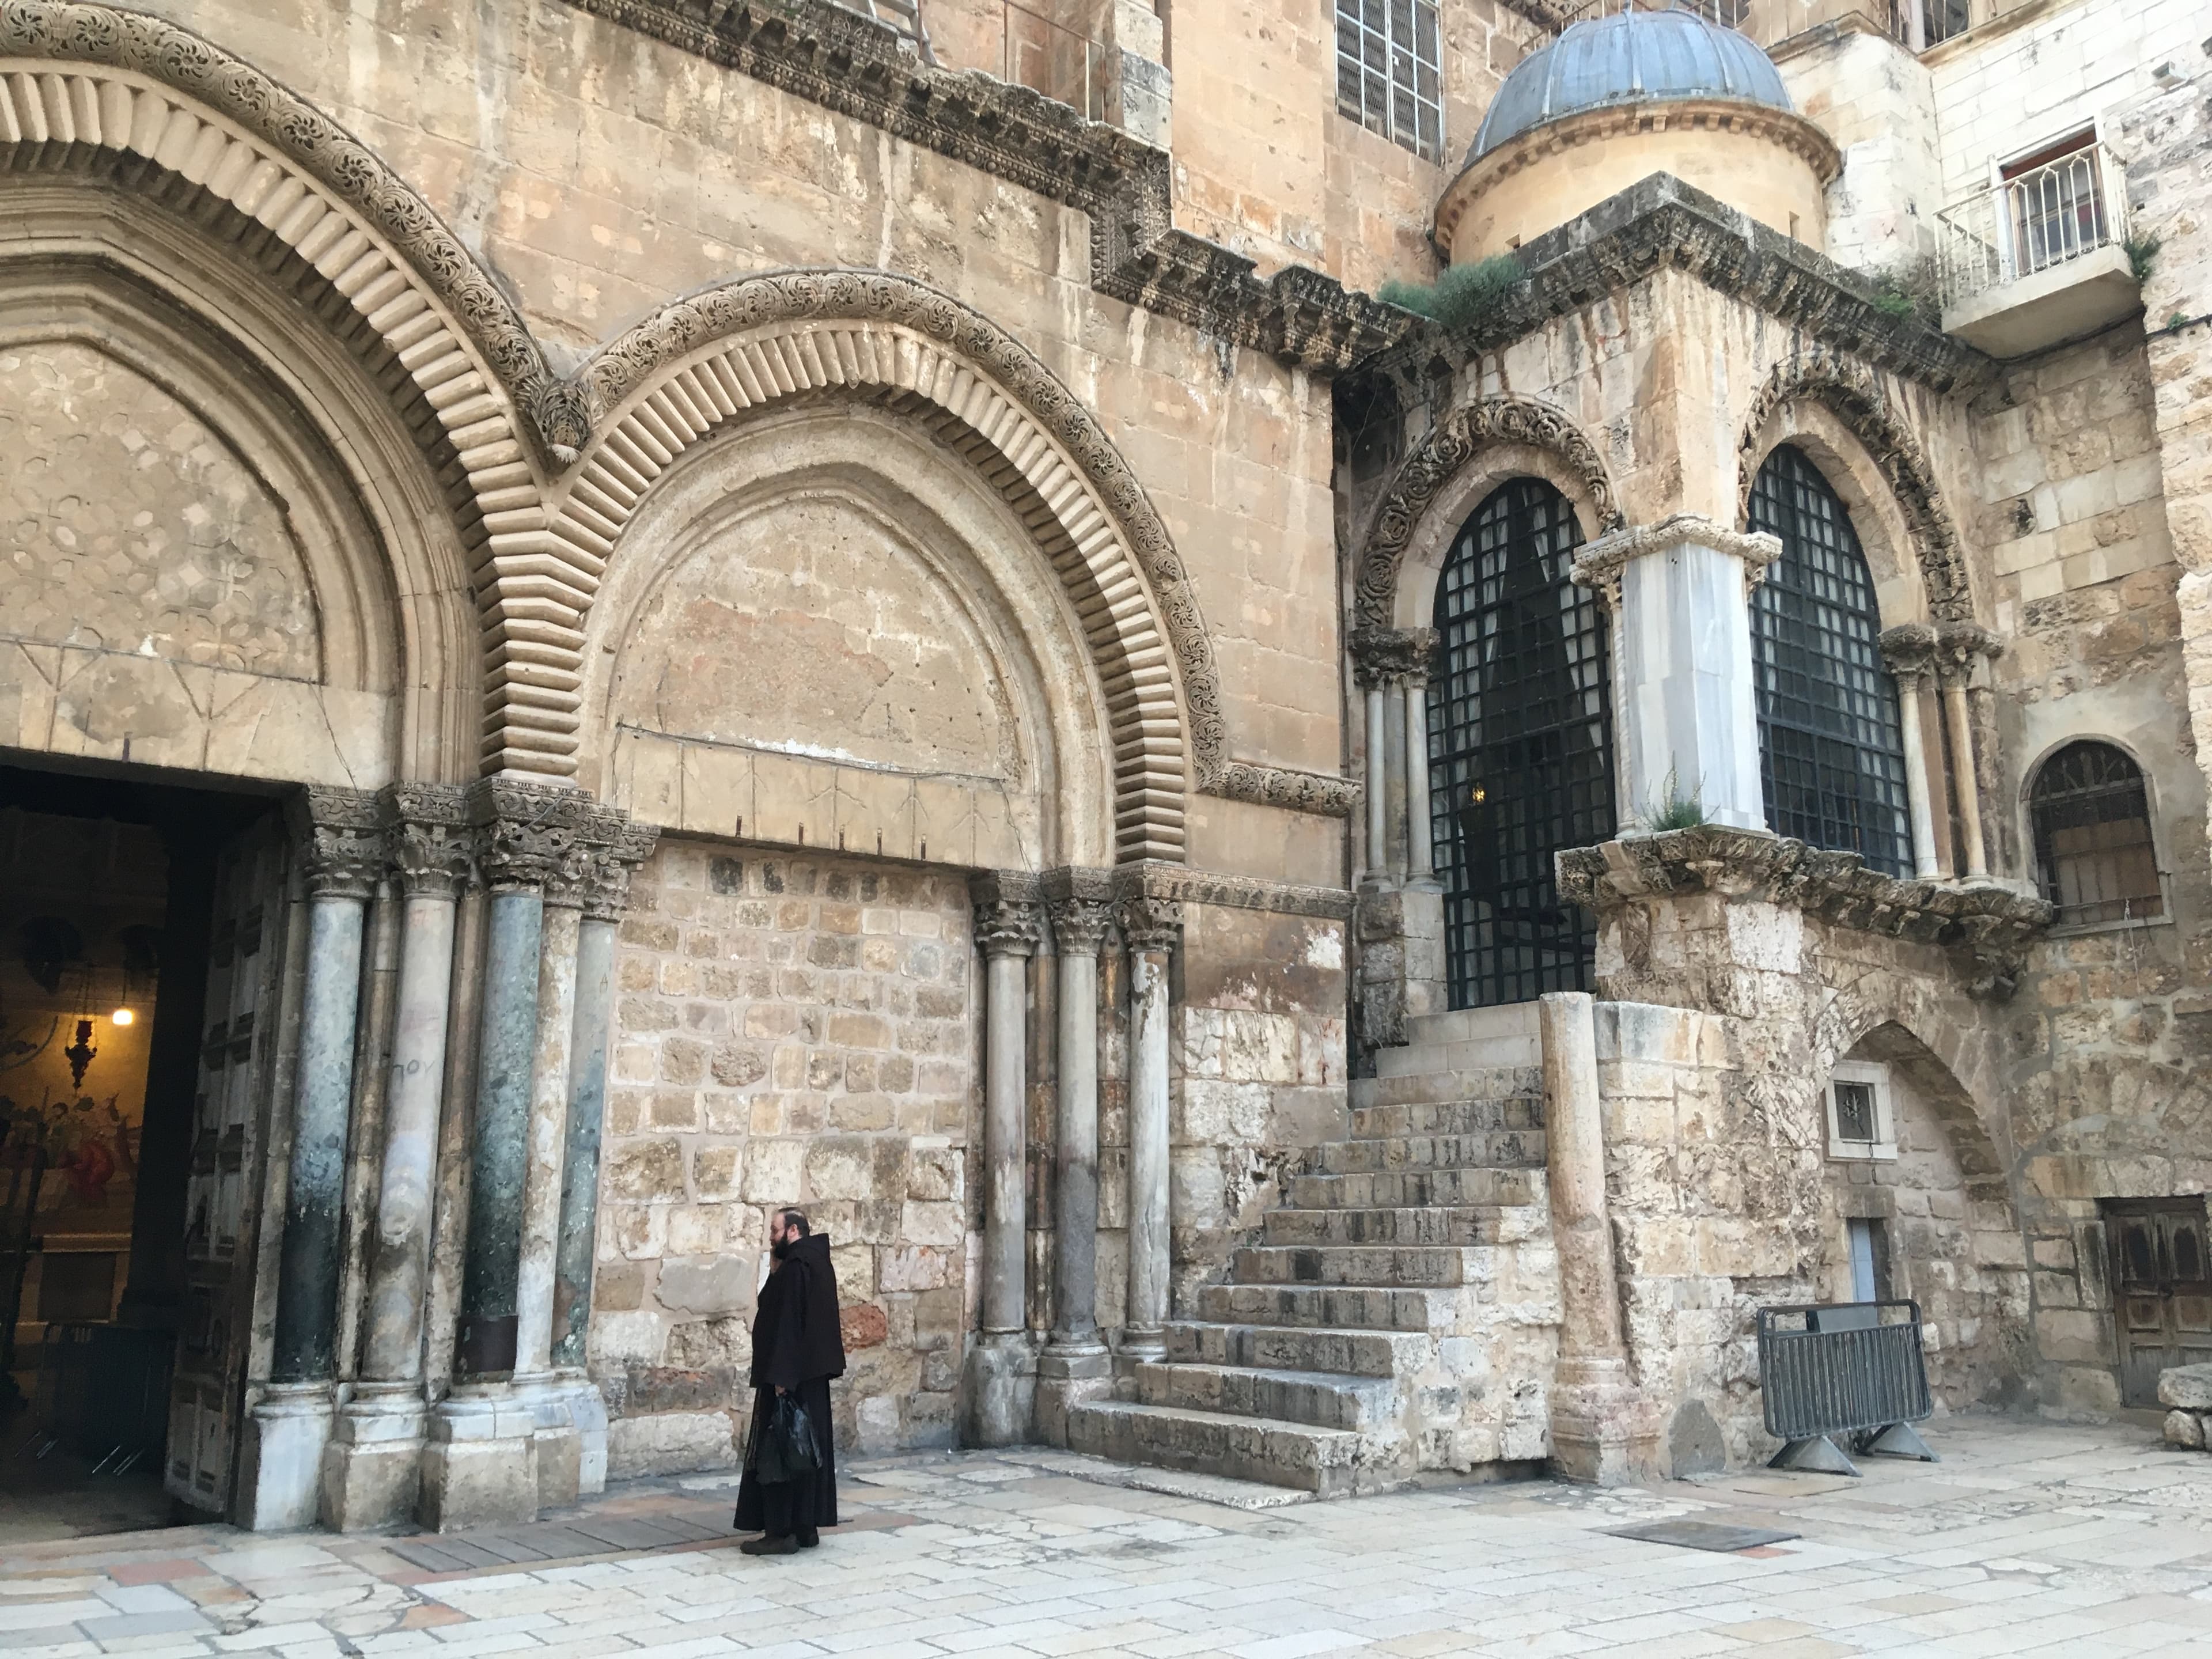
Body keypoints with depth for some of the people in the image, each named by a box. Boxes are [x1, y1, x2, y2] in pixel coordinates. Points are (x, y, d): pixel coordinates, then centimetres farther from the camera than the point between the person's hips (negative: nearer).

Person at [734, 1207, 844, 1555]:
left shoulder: (794, 1268, -16)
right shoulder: (817, 1263, 14)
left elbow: (787, 1325, -22)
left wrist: (780, 1378, -23)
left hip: (790, 1379, -10)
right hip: (814, 1376, 10)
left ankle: (781, 1532, -2)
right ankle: (807, 1527, 16)